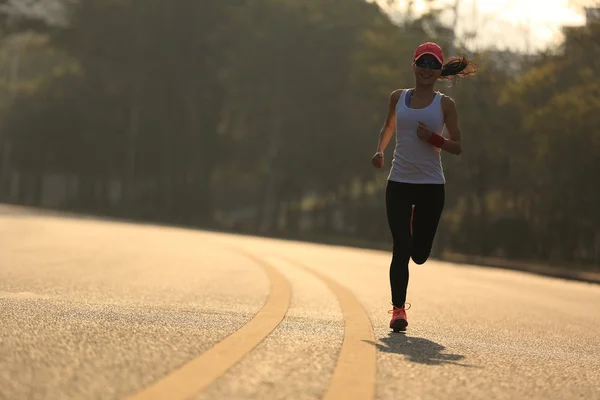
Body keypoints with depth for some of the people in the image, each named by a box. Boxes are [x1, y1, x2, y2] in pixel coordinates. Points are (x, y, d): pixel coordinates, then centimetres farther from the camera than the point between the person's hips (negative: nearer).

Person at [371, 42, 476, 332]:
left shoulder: (444, 104, 2)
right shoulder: (398, 98, 8)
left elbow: (457, 147, 3)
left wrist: (433, 139, -15)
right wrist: (380, 151, 6)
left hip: (431, 185, 0)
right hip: (399, 183, 0)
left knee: (419, 254, 5)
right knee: (401, 249, -10)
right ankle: (398, 308, 0)